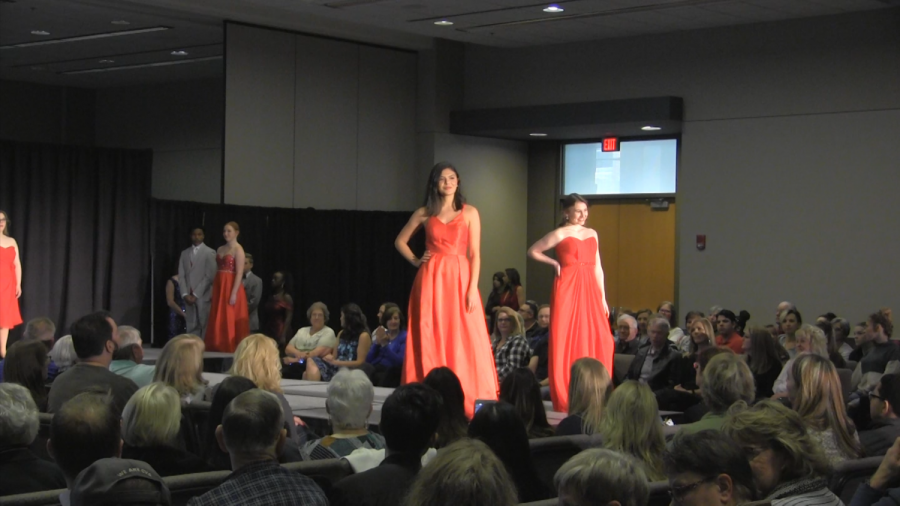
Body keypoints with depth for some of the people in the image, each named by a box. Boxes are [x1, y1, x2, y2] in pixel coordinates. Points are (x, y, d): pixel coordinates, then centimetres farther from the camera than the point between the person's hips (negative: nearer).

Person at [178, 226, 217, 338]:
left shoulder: (210, 252, 0)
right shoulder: (184, 253, 15)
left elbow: (210, 276, -7)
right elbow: (181, 276, 10)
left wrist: (196, 294, -11)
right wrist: (185, 294, -4)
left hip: (203, 296, -4)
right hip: (188, 297, 4)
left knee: (205, 326, -5)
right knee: (191, 327, 2)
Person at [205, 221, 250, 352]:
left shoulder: (238, 249, -6)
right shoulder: (220, 249, 15)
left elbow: (239, 273, -13)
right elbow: (218, 271, 15)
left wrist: (234, 293, -20)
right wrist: (214, 292, 9)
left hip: (231, 287, -7)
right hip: (219, 287, 7)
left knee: (230, 320, -7)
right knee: (218, 320, 6)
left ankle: (232, 347, -3)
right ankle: (220, 346, 11)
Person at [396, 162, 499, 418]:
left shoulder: (469, 213, 5)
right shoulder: (424, 213, 9)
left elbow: (475, 254, 0)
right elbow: (400, 241, 20)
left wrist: (472, 288, -9)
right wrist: (415, 261, 5)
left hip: (459, 279, -1)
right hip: (431, 280, 1)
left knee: (463, 339, -5)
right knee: (431, 339, -1)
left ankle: (468, 401, -1)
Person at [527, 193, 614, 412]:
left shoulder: (592, 234, 16)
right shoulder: (560, 234, 1)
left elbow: (597, 267, 16)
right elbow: (533, 251, 4)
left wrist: (603, 298, 11)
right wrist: (555, 263, 0)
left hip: (589, 289, 5)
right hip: (568, 289, -5)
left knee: (598, 342, -1)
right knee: (567, 341, -4)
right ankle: (565, 400, 2)